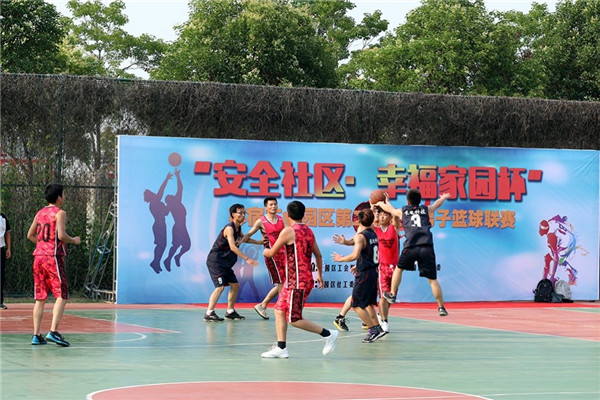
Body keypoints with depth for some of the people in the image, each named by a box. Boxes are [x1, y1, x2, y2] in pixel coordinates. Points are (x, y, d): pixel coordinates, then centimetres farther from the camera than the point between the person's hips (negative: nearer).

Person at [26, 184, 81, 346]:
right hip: (53, 258, -7)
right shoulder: (59, 213, -7)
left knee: (40, 298, 9)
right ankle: (53, 331, -18)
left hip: (38, 256, 7)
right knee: (61, 296, -6)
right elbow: (61, 235, -18)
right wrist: (74, 241, -1)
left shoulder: (40, 213, 15)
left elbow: (30, 235, 19)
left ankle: (36, 335, 5)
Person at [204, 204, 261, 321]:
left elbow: (243, 238, 32)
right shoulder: (229, 228, -20)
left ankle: (230, 312, 21)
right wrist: (247, 259, -39)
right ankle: (209, 313, -19)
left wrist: (259, 242, 25)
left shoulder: (238, 228, 9)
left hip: (225, 263, 10)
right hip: (215, 261, -10)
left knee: (235, 285, 11)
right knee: (220, 286, -18)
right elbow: (232, 246, -32)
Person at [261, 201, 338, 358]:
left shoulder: (288, 231, -13)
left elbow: (272, 252, -6)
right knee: (280, 310, 10)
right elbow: (318, 255, 16)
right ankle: (281, 348, 8)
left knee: (294, 319, -4)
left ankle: (327, 334, 1)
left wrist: (265, 251, 17)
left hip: (297, 282, -9)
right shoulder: (309, 231, 10)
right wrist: (320, 275, 27)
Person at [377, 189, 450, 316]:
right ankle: (441, 307, 4)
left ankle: (392, 295, 33)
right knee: (432, 279, 3)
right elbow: (438, 203, 42)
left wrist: (380, 203, 60)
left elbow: (389, 208, 38)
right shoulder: (426, 210, 20)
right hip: (427, 248, 0)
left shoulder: (402, 211, 18)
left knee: (399, 268, 26)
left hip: (410, 247, 0)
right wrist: (444, 197, 65)